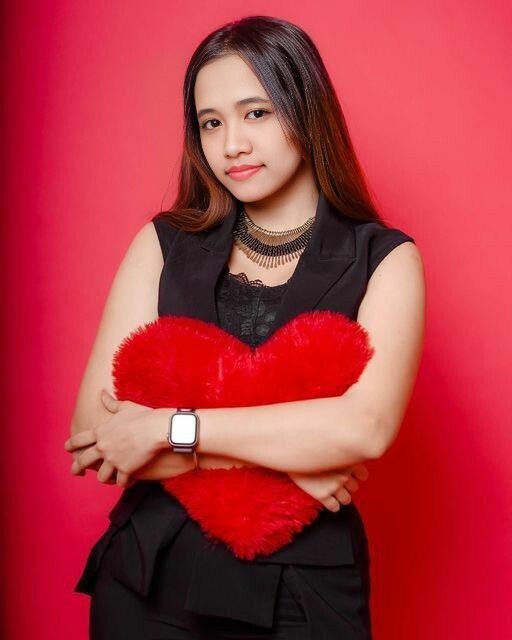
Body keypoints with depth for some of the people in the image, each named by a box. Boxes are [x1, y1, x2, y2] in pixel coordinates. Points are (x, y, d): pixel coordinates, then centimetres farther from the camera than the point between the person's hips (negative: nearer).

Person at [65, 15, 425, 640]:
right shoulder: (164, 245, 0)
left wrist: (165, 426, -18)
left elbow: (367, 427, -20)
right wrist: (284, 455, -16)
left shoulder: (383, 259, -4)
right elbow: (94, 432, -9)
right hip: (149, 584, 1)